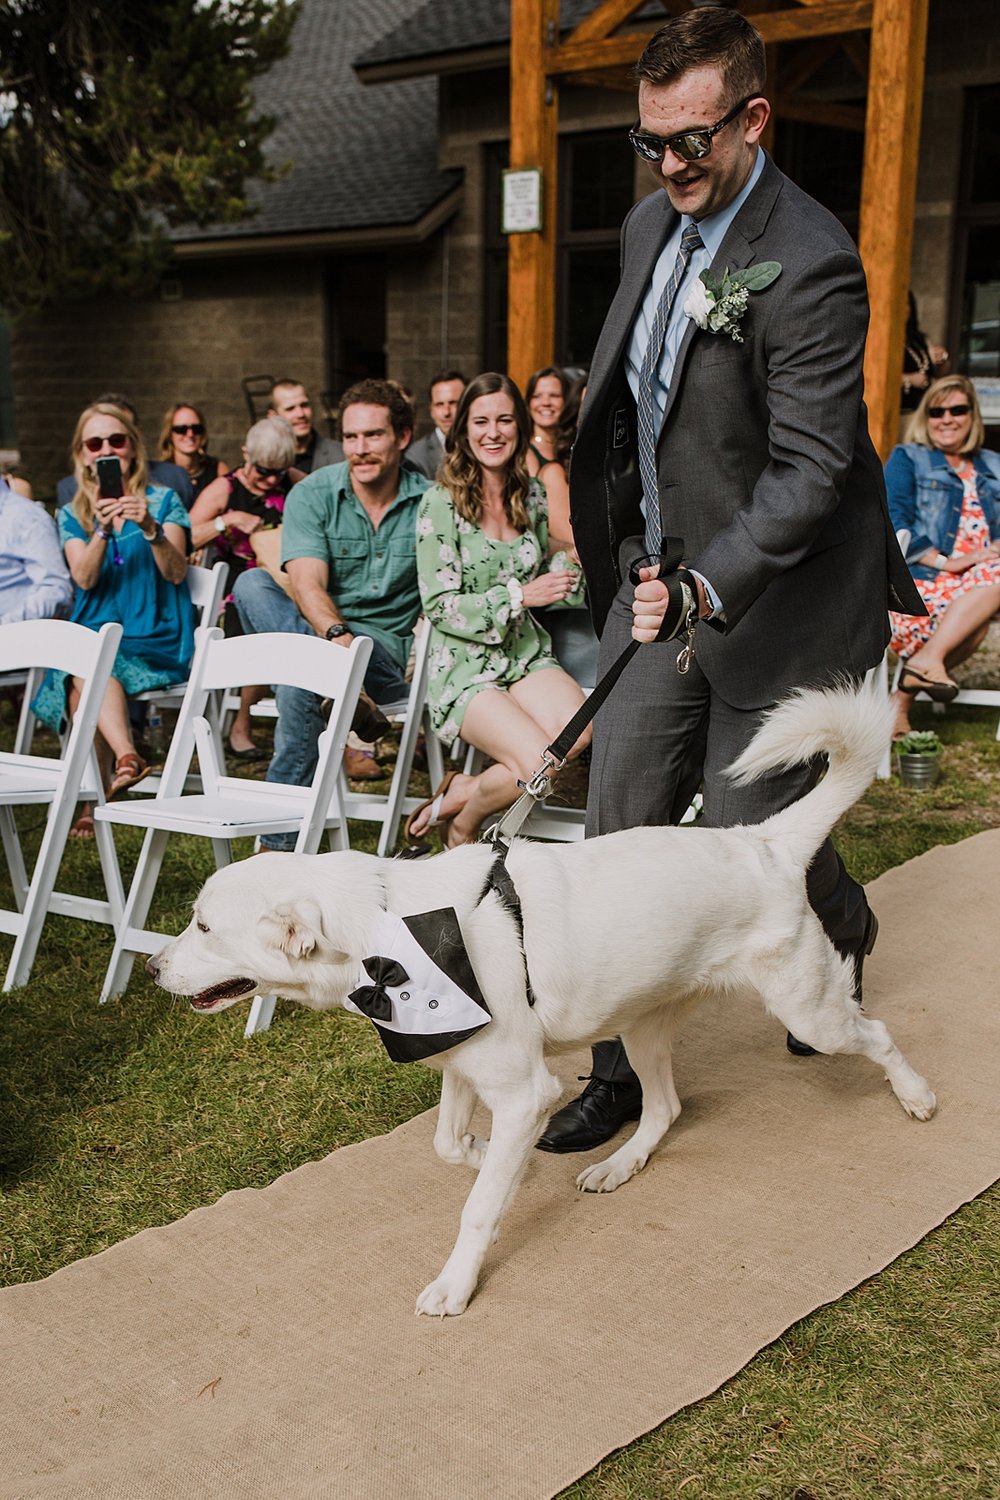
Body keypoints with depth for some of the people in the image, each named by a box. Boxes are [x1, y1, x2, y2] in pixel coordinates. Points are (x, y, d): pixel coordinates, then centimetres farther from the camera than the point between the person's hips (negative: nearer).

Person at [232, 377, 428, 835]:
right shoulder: (312, 495, 0)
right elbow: (308, 585, -14)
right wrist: (338, 636, -35)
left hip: (389, 649, -2)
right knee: (252, 584, -28)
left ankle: (280, 839, -29)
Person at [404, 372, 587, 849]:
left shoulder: (532, 496, 11)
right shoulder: (441, 503, -6)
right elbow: (440, 607, -9)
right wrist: (519, 595, -17)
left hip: (525, 654, 5)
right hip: (463, 665, -5)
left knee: (580, 730, -27)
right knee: (539, 762, -28)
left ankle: (460, 792, -4)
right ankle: (462, 827, 3)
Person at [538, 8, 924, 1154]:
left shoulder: (808, 264, -21)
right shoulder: (649, 226, 5)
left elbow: (810, 468, -25)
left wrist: (707, 583, -38)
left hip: (775, 603, -7)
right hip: (664, 582, 7)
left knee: (750, 835, 4)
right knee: (619, 829, 4)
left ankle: (841, 940, 41)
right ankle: (621, 1069, 18)